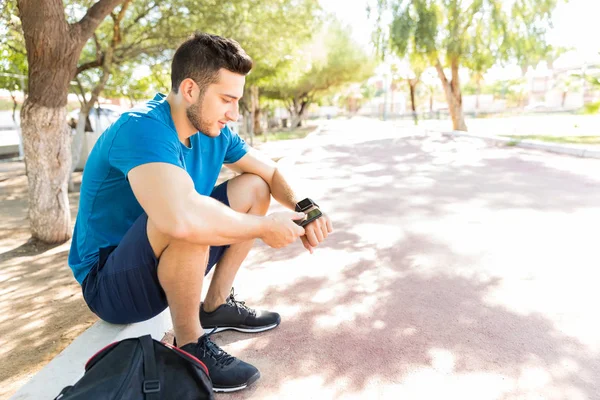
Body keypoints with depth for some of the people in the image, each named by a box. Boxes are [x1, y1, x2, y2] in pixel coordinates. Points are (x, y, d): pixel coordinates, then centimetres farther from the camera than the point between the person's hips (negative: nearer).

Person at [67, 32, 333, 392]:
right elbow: (182, 217, -46)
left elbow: (270, 173, 6)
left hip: (166, 262, 8)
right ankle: (190, 346, -12)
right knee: (191, 221, -37)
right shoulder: (142, 130, -28)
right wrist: (264, 227, -31)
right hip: (110, 282, -8)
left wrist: (305, 209, -14)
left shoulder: (213, 131, -4)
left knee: (254, 188, 2)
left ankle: (216, 306, 8)